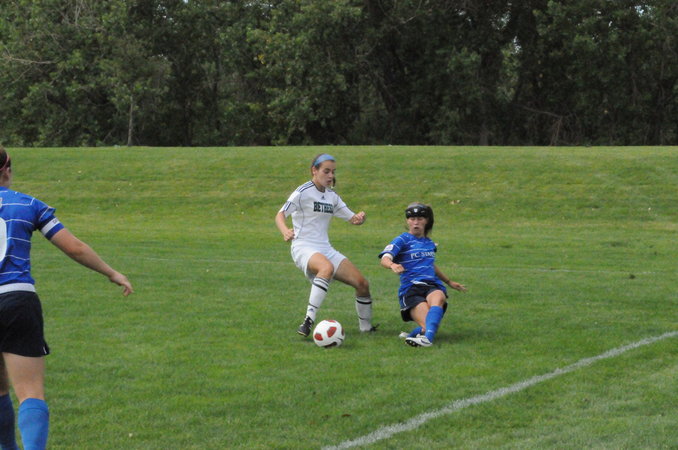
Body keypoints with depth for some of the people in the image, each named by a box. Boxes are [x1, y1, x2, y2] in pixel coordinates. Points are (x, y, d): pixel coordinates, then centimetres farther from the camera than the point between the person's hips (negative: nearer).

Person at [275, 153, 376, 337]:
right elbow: (280, 215, -12)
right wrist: (285, 231, -34)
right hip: (303, 248, -7)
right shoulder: (304, 192, -6)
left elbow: (352, 218, 16)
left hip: (326, 249, 7)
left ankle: (366, 327, 18)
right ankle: (308, 320, -42)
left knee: (362, 283, -3)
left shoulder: (332, 196, 14)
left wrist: (360, 218, -9)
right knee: (327, 268, -40)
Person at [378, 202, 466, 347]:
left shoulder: (430, 243, 24)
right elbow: (385, 259, -12)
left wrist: (449, 282, 53)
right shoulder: (402, 240, 5)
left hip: (433, 286, 4)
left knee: (438, 297, -38)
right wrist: (392, 265, -36)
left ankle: (427, 337, -51)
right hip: (410, 288, -4)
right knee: (431, 326, -29)